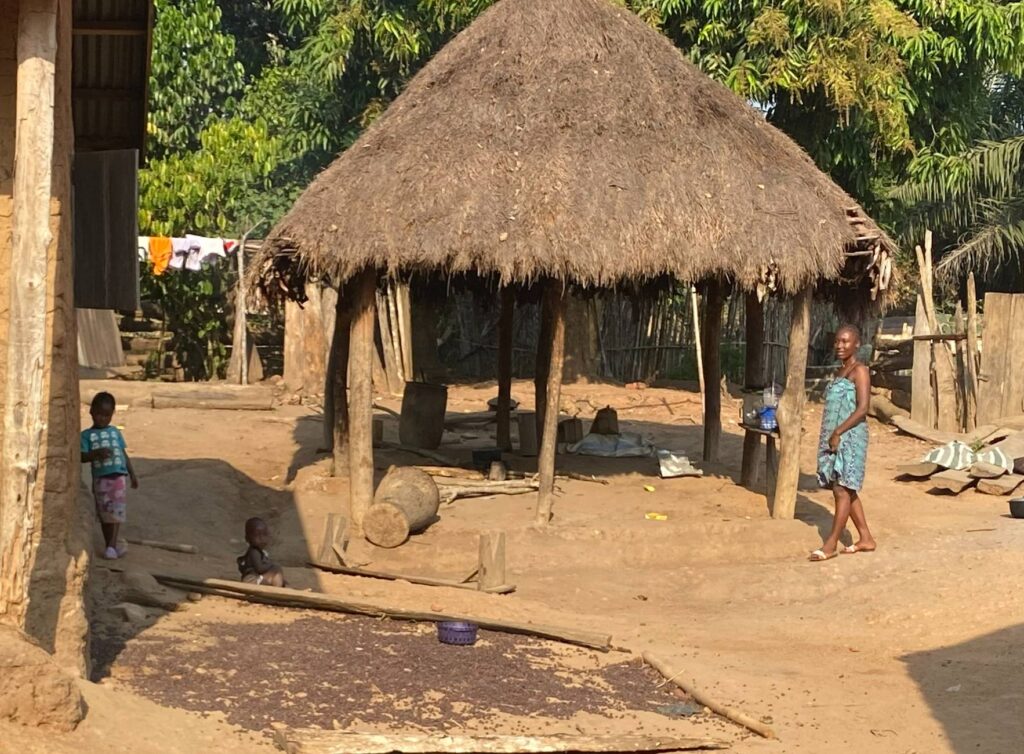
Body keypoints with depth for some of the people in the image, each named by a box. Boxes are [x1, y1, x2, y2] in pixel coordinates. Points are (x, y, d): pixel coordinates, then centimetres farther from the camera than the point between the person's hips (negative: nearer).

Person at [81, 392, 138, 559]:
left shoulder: (115, 432, 11)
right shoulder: (87, 435, 3)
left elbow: (124, 454, 14)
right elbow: (83, 457, -7)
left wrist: (133, 474, 12)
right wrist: (98, 453, -24)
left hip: (118, 477, 1)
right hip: (101, 479, -1)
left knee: (117, 513, -3)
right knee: (104, 514, 7)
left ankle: (112, 546, -2)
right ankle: (110, 545, 16)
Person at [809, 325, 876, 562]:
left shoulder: (859, 371, -10)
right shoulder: (841, 371, 17)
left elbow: (862, 408, -18)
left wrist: (838, 432, -20)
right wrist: (831, 436, 14)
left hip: (849, 437, -9)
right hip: (835, 438, 9)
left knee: (843, 489, -7)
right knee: (846, 490, 12)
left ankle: (831, 544, -5)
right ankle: (866, 539, 19)